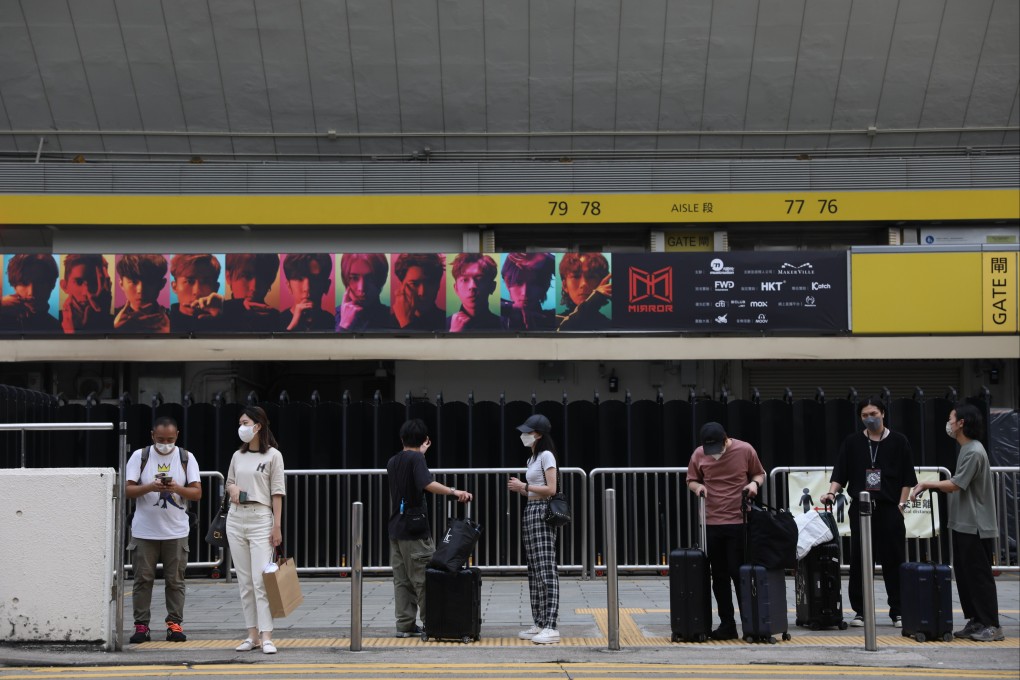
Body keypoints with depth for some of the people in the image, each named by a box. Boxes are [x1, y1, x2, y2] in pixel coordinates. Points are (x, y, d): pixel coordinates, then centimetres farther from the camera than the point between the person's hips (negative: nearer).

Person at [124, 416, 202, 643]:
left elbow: (197, 492, 0)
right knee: (143, 579, 0)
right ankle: (141, 625, 5)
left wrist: (177, 488, -19)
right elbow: (128, 489, -3)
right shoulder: (139, 456, 3)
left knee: (175, 580, 3)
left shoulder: (186, 458, 5)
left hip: (176, 532, 1)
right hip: (144, 530, -1)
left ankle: (175, 624, 9)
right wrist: (150, 487, -20)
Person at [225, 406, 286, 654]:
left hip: (261, 519, -5)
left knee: (261, 581, -12)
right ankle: (252, 635, 9)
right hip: (236, 519, 5)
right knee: (244, 582, 5)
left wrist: (277, 526, -9)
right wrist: (232, 488, -1)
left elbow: (277, 493, -4)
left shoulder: (273, 456, -3)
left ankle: (266, 637, -13)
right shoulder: (237, 456, 12)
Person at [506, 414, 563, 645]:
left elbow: (551, 489, -16)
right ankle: (539, 624, 13)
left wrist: (523, 486, -12)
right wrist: (520, 489, 6)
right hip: (530, 512, 10)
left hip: (542, 513, -10)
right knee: (534, 572, 9)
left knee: (546, 571, -13)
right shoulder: (533, 457, 20)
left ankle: (550, 627, -16)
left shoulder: (546, 455, -9)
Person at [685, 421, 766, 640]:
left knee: (739, 573, -4)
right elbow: (691, 480, 15)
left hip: (739, 522, -3)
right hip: (712, 523, 3)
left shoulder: (745, 450, -3)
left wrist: (755, 483, -11)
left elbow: (759, 474, 10)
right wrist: (697, 486, -7)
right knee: (719, 576, 7)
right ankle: (727, 624, 15)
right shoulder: (699, 455, 2)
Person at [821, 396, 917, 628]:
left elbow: (907, 478, 4)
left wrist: (900, 504, -4)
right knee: (859, 560, 2)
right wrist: (832, 492, -11)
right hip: (860, 507, 1)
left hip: (889, 508, -1)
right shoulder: (852, 442, 8)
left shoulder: (898, 442, 4)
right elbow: (840, 474, 5)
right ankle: (859, 611, 9)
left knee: (893, 560, 0)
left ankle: (898, 611, 6)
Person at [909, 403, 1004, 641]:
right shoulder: (966, 450, 15)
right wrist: (929, 487, 8)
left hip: (976, 527, -10)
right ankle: (975, 621, 16)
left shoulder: (974, 452, -17)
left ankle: (992, 626, -2)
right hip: (963, 525, 10)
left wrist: (926, 484, -8)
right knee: (964, 574, 11)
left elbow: (955, 485, -19)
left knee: (980, 576, -6)